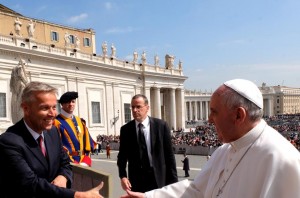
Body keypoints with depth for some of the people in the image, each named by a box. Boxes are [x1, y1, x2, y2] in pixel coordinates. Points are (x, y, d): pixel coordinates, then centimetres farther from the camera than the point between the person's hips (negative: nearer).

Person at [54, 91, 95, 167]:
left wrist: (86, 162, -5)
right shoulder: (57, 122, -8)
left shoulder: (79, 121, 11)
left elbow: (88, 141, 8)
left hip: (82, 163, 6)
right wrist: (73, 163, -16)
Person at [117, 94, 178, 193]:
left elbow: (169, 154, -2)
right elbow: (122, 155, 5)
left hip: (158, 178, -1)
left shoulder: (161, 125, -4)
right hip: (136, 180, 1)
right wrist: (123, 176, -10)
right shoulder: (126, 129, 1)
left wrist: (173, 180, -4)